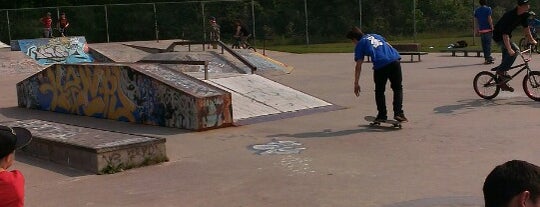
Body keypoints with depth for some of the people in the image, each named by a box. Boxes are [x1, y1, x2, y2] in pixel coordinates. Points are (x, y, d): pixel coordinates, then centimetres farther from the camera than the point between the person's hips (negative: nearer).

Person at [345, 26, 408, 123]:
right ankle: (398, 113, 6)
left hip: (380, 65, -4)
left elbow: (358, 66, 8)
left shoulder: (359, 45, 13)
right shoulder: (376, 35, 29)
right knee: (397, 88, 16)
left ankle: (382, 115, 14)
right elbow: (388, 46, 25)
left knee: (379, 91, 15)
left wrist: (356, 84, 10)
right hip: (394, 61, 4)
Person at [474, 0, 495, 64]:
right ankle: (488, 59, -7)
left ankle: (486, 57, 17)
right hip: (488, 29, -5)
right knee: (488, 44, -3)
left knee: (484, 44, 10)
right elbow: (489, 19, -12)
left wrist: (477, 29, 16)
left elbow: (476, 20, 11)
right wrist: (492, 27, -6)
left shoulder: (476, 10, 9)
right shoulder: (488, 9, -6)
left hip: (481, 30, 5)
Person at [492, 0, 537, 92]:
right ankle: (501, 70, -15)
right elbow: (505, 34, -36)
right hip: (499, 37, -9)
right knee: (515, 50, -26)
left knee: (506, 58, 11)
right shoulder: (509, 15, -33)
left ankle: (502, 82, 20)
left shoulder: (524, 15, -8)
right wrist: (509, 49, -42)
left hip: (506, 35, 9)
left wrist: (532, 40, 9)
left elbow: (526, 27, 9)